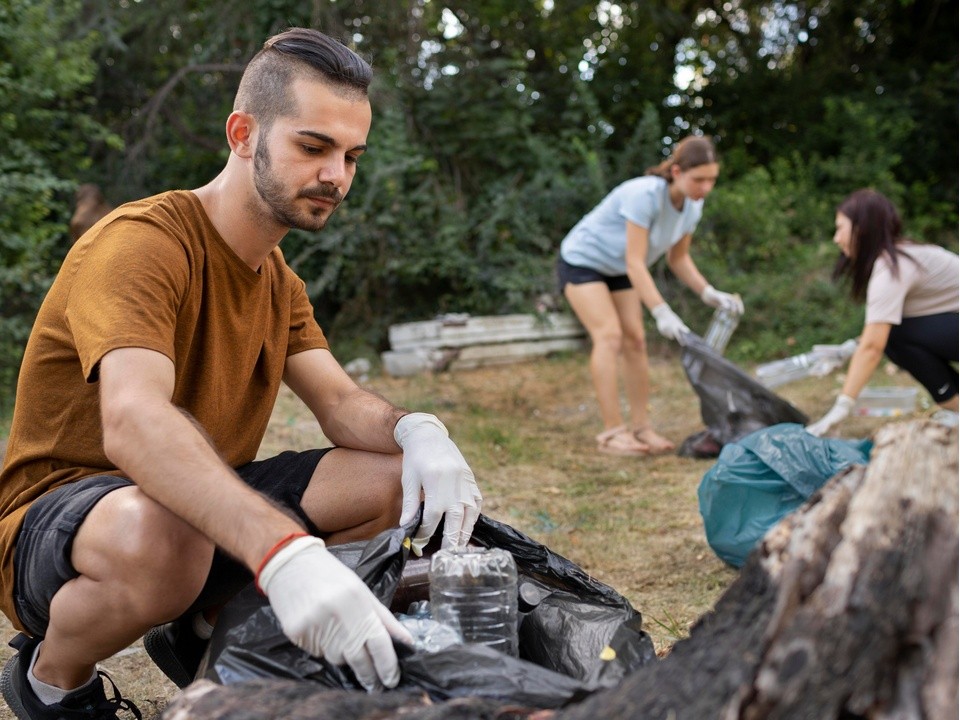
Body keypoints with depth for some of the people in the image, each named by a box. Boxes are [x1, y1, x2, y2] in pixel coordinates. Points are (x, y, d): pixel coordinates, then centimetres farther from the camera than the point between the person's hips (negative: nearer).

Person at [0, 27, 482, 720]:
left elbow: (342, 404, 0)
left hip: (206, 501, 7)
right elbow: (133, 425, -38)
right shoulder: (140, 243, -21)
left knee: (406, 477, -8)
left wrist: (416, 430, -26)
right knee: (161, 534, -42)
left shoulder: (279, 281, 9)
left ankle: (200, 630, 8)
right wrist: (284, 553, -53)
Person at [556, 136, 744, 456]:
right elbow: (635, 262, -33)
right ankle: (612, 432, -19)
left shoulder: (693, 205, -10)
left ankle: (641, 427, 4)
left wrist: (709, 293, -12)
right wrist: (662, 312, -38)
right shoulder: (645, 194, -34)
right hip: (582, 260, -7)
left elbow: (679, 258, 2)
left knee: (635, 340, -1)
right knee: (609, 336, -19)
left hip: (618, 271, 8)